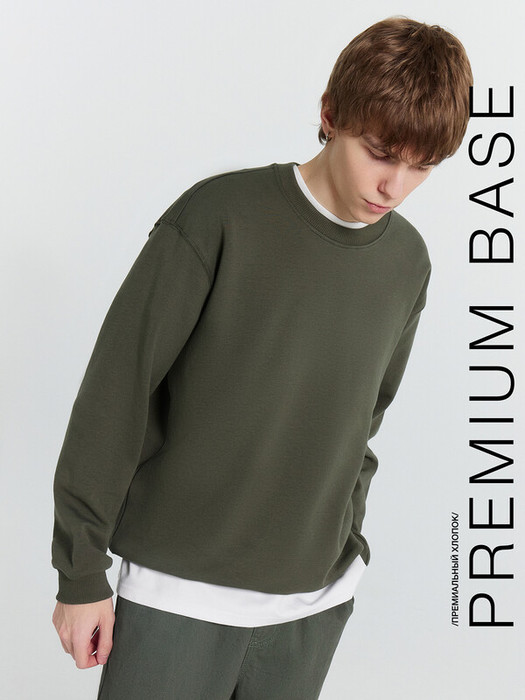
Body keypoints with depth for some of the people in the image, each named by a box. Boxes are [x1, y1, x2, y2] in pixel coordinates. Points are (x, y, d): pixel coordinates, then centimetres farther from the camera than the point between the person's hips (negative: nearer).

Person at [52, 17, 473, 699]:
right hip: (177, 598, -4)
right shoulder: (219, 215, -13)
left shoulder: (408, 262, 4)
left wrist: (345, 537, 10)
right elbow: (117, 388, -11)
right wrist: (82, 572, -8)